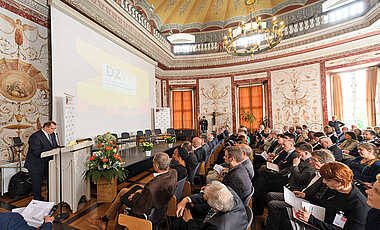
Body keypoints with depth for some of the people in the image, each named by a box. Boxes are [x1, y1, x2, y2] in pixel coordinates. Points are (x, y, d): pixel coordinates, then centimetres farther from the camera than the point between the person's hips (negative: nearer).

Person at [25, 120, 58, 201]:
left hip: (46, 163, 7)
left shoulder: (52, 134, 3)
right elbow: (37, 152, -26)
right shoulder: (35, 136, -21)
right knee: (37, 183, 6)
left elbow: (55, 146, 12)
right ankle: (38, 199, 23)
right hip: (35, 165, -7)